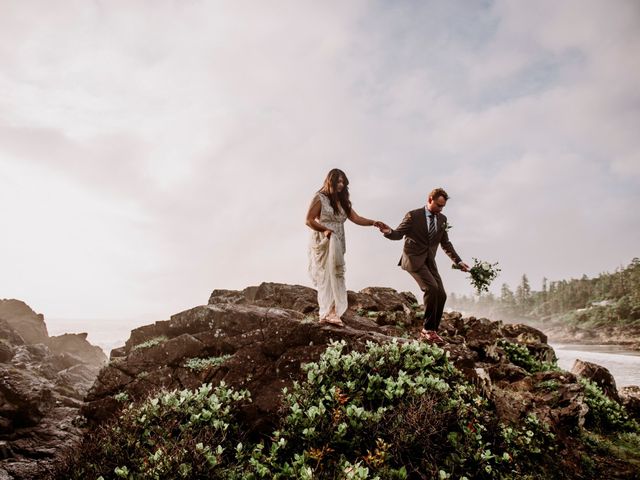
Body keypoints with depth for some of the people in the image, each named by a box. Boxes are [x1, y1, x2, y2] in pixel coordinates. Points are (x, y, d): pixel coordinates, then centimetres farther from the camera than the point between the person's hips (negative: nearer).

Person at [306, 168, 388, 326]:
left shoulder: (342, 201, 19)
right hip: (324, 243, -6)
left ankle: (332, 313, -4)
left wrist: (374, 223, -3)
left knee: (336, 276, -2)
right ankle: (328, 313, -15)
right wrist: (325, 230, -21)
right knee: (327, 275, -12)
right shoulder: (320, 198, -1)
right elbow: (309, 220, -7)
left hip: (338, 245, 6)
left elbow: (356, 218, 11)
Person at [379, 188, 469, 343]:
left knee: (441, 295, -1)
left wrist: (458, 261, 15)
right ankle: (428, 329, -13)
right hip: (414, 259, -6)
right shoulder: (413, 215, -5)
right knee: (431, 288, -24)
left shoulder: (442, 219, 11)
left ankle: (431, 331, 10)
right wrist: (388, 232, -27)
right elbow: (398, 234, -4)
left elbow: (446, 244, 19)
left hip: (429, 261, 6)